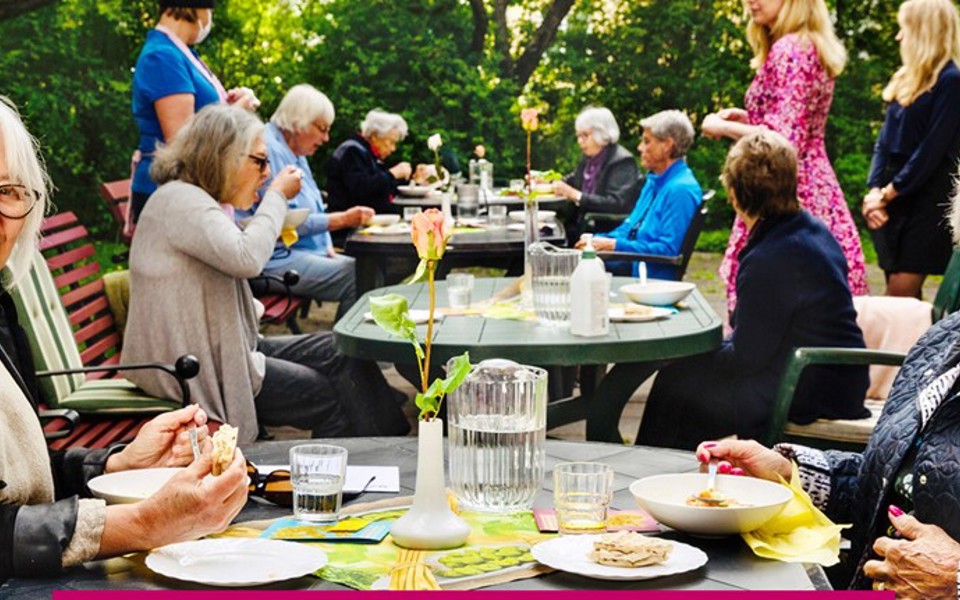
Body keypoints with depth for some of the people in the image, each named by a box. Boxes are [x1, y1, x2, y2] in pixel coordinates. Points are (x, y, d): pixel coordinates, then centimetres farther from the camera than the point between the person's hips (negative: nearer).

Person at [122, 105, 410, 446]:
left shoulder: (201, 200, 15)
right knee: (328, 396, -9)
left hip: (220, 348, 10)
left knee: (342, 354, 5)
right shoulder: (180, 200, -18)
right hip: (193, 367, -10)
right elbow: (246, 258, -30)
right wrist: (277, 196, -16)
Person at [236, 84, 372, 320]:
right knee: (356, 278, -25)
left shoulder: (295, 153, 19)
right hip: (276, 259, -10)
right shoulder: (270, 150, -15)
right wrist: (343, 219, -17)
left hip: (307, 252, 10)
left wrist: (329, 249, 10)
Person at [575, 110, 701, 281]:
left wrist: (615, 245, -21)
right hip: (631, 265, 10)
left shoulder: (681, 190, -14)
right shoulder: (654, 181, 18)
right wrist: (598, 240, 4)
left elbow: (668, 250, -21)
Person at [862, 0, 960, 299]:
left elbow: (932, 151, -14)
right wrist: (874, 190, -1)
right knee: (904, 295, 7)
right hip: (893, 197, 7)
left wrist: (887, 194, -13)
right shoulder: (904, 79, 16)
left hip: (926, 196, -7)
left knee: (901, 294, -12)